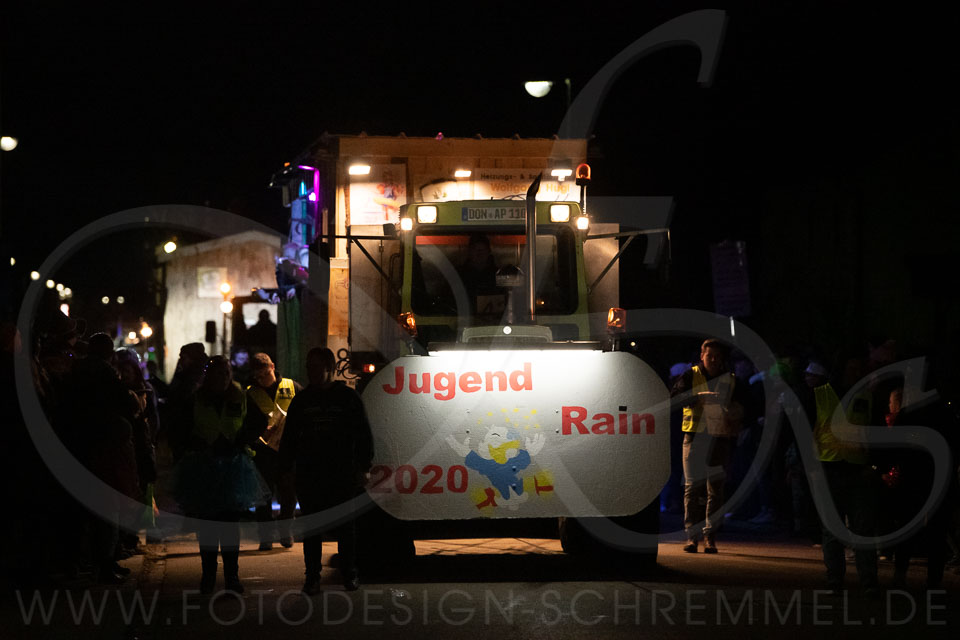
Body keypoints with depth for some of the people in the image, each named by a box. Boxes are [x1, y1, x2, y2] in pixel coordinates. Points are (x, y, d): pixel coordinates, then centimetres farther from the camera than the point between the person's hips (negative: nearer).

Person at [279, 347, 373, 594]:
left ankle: (349, 573, 14)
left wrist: (363, 467, -3)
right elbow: (289, 437, 11)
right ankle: (312, 575, 8)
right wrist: (285, 469, 4)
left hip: (342, 474, -2)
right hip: (309, 474, 2)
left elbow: (364, 434, 3)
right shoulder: (301, 400, 8)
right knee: (311, 527, 3)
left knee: (345, 526, 5)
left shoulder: (348, 397, 1)